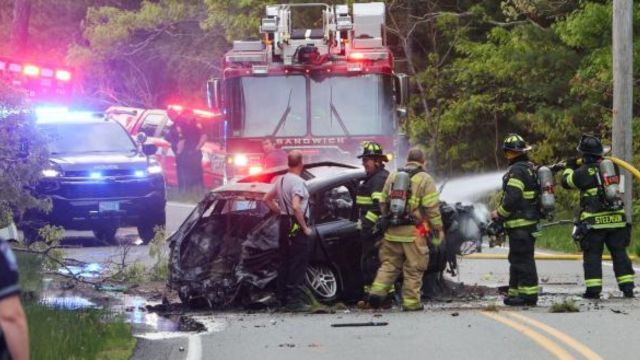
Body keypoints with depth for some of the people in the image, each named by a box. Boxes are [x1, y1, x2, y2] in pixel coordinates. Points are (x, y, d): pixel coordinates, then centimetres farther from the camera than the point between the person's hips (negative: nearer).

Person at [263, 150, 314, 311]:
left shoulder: (281, 180, 11)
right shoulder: (298, 182, -16)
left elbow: (267, 199, 22)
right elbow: (296, 207, -27)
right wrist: (305, 228, -18)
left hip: (284, 223, 9)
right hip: (297, 226, -9)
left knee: (285, 262, 13)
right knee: (298, 264, -7)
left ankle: (285, 299, 17)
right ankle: (296, 301, -8)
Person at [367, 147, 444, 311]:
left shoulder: (392, 177, 13)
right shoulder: (424, 179, -4)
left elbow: (383, 204, 17)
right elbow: (432, 208, -8)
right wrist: (438, 229, 0)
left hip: (392, 231, 5)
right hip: (414, 232, -5)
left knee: (389, 264, 14)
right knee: (413, 268, 2)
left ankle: (377, 291, -2)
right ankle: (411, 302, 4)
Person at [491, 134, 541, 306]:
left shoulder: (517, 171, -15)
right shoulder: (532, 168, 17)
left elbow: (512, 198, -23)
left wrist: (499, 213, -8)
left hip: (520, 223, -10)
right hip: (531, 220, 10)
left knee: (522, 259, -8)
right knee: (516, 259, 16)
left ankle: (528, 294, -8)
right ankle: (515, 293, 21)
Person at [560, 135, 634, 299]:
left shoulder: (585, 171, -8)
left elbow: (566, 182, 6)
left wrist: (569, 167, 24)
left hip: (594, 221, -4)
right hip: (616, 219, 4)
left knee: (592, 255, 3)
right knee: (619, 254, 9)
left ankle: (593, 290, -1)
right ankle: (627, 287, 6)